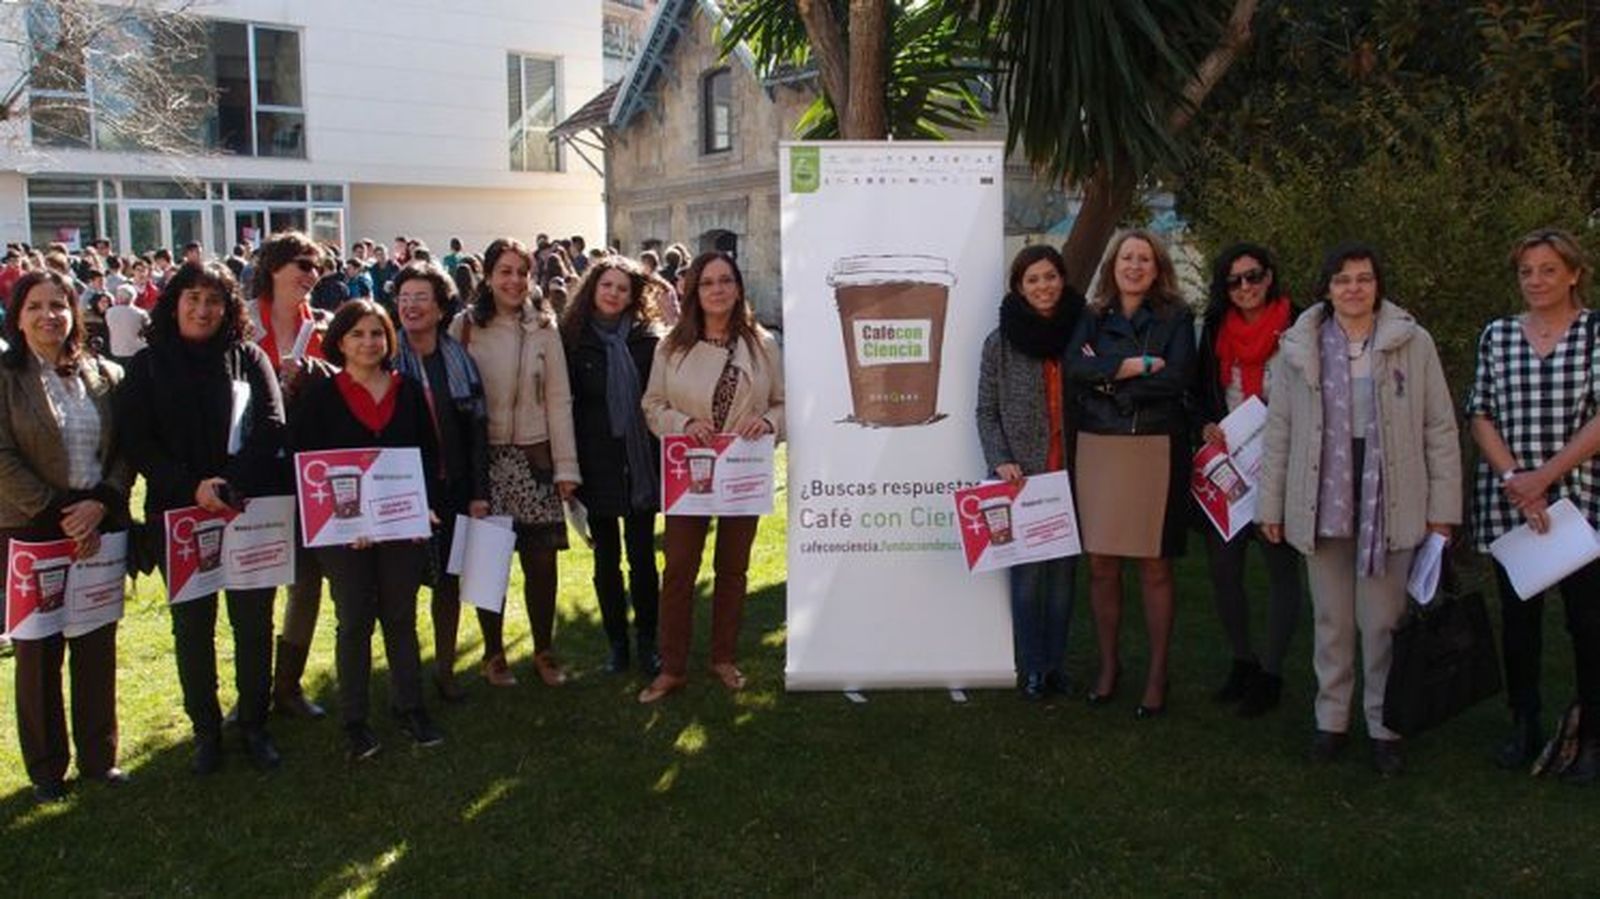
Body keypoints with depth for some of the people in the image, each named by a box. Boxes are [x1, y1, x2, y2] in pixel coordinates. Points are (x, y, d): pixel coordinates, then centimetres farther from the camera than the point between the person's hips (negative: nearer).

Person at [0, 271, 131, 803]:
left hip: (100, 527, 3)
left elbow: (127, 451, 4)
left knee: (98, 647, 9)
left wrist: (100, 503, -11)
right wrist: (58, 515, -14)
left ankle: (98, 757, 23)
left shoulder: (105, 376, 6)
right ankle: (46, 768, 21)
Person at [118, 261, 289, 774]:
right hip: (179, 513, 0)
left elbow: (271, 428, -4)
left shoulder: (249, 359, 5)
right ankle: (205, 730, 21)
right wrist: (192, 487, -16)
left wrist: (230, 486, -18)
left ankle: (254, 725, 19)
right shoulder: (148, 366, 5)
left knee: (253, 622, 5)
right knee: (192, 626, 8)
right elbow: (137, 442, -2)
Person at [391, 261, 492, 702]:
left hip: (451, 486, 3)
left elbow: (477, 428, 3)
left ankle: (445, 666, 27)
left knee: (449, 577, 11)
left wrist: (479, 493, 0)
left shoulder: (459, 360, 3)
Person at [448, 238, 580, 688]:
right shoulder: (466, 326, -2)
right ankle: (494, 652, 23)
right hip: (483, 457, -1)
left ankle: (544, 650, 22)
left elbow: (558, 399, 3)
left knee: (541, 560, 3)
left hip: (533, 457, 1)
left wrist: (566, 465, 0)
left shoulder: (543, 327, 2)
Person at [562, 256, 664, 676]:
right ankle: (617, 642, 22)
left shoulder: (647, 338, 1)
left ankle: (647, 642, 18)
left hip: (640, 461, 0)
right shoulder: (573, 338, 0)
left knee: (643, 555, 5)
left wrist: (662, 458, -6)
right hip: (597, 463, 0)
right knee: (606, 558, 10)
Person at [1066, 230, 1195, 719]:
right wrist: (1138, 364, -13)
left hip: (1155, 449, -2)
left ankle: (1157, 672, 14)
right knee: (1101, 564, 6)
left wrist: (1108, 374, -7)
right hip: (1098, 448, 2)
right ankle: (1107, 663, 22)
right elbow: (1075, 365, -7)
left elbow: (1175, 379, -11)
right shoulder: (1093, 318, 11)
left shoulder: (1176, 318, 4)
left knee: (1155, 567, 1)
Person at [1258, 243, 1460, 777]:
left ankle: (1384, 727, 19)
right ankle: (1331, 718, 25)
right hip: (1323, 500, 1)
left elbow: (1440, 428, 2)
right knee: (1331, 619, 11)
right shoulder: (1299, 348, 3)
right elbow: (1278, 430, 7)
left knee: (1383, 621, 5)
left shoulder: (1413, 344, 0)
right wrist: (1270, 505, 6)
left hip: (1389, 501, -1)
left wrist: (1442, 508, -1)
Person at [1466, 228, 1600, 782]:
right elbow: (1480, 416, 4)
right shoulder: (1497, 336, 8)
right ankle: (1524, 726, 23)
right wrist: (1513, 478, -9)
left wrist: (1543, 476, -13)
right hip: (1507, 504, 2)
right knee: (1518, 616, 11)